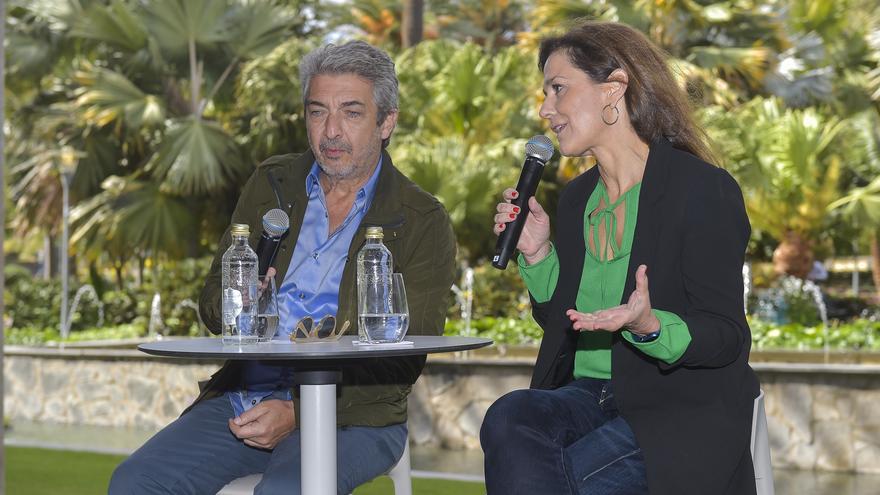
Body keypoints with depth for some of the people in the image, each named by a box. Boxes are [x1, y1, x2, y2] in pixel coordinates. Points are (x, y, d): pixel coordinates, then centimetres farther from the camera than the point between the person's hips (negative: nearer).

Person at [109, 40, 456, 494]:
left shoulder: (423, 224, -1)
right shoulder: (271, 184, 13)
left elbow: (400, 363, -8)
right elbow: (211, 302, 13)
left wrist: (296, 413, -18)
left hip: (349, 416, -4)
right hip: (243, 398, 5)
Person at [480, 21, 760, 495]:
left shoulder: (703, 190, -8)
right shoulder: (577, 197, 15)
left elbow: (727, 337, -11)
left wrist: (649, 327, -30)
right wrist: (535, 254, 5)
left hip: (683, 408, -6)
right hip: (587, 395, 6)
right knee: (509, 418, -28)